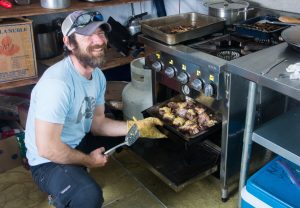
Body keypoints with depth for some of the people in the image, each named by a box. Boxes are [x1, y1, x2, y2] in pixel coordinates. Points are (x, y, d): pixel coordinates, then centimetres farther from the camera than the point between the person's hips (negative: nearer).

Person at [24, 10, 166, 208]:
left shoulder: (98, 75, -2)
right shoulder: (57, 82, -31)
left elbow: (97, 123, 4)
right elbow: (47, 149, -29)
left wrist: (136, 127, -9)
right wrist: (88, 160, -14)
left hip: (79, 142, 9)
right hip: (48, 161, -9)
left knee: (129, 131, 14)